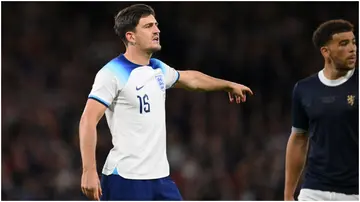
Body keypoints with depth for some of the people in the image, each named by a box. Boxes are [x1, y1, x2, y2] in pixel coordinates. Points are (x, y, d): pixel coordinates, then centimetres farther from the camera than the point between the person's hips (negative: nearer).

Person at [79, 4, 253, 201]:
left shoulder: (158, 69, 13)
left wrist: (229, 85, 48)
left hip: (160, 176, 8)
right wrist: (89, 171, -27)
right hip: (126, 179, -8)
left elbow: (191, 78, 35)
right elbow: (88, 121, -19)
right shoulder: (113, 73, -12)